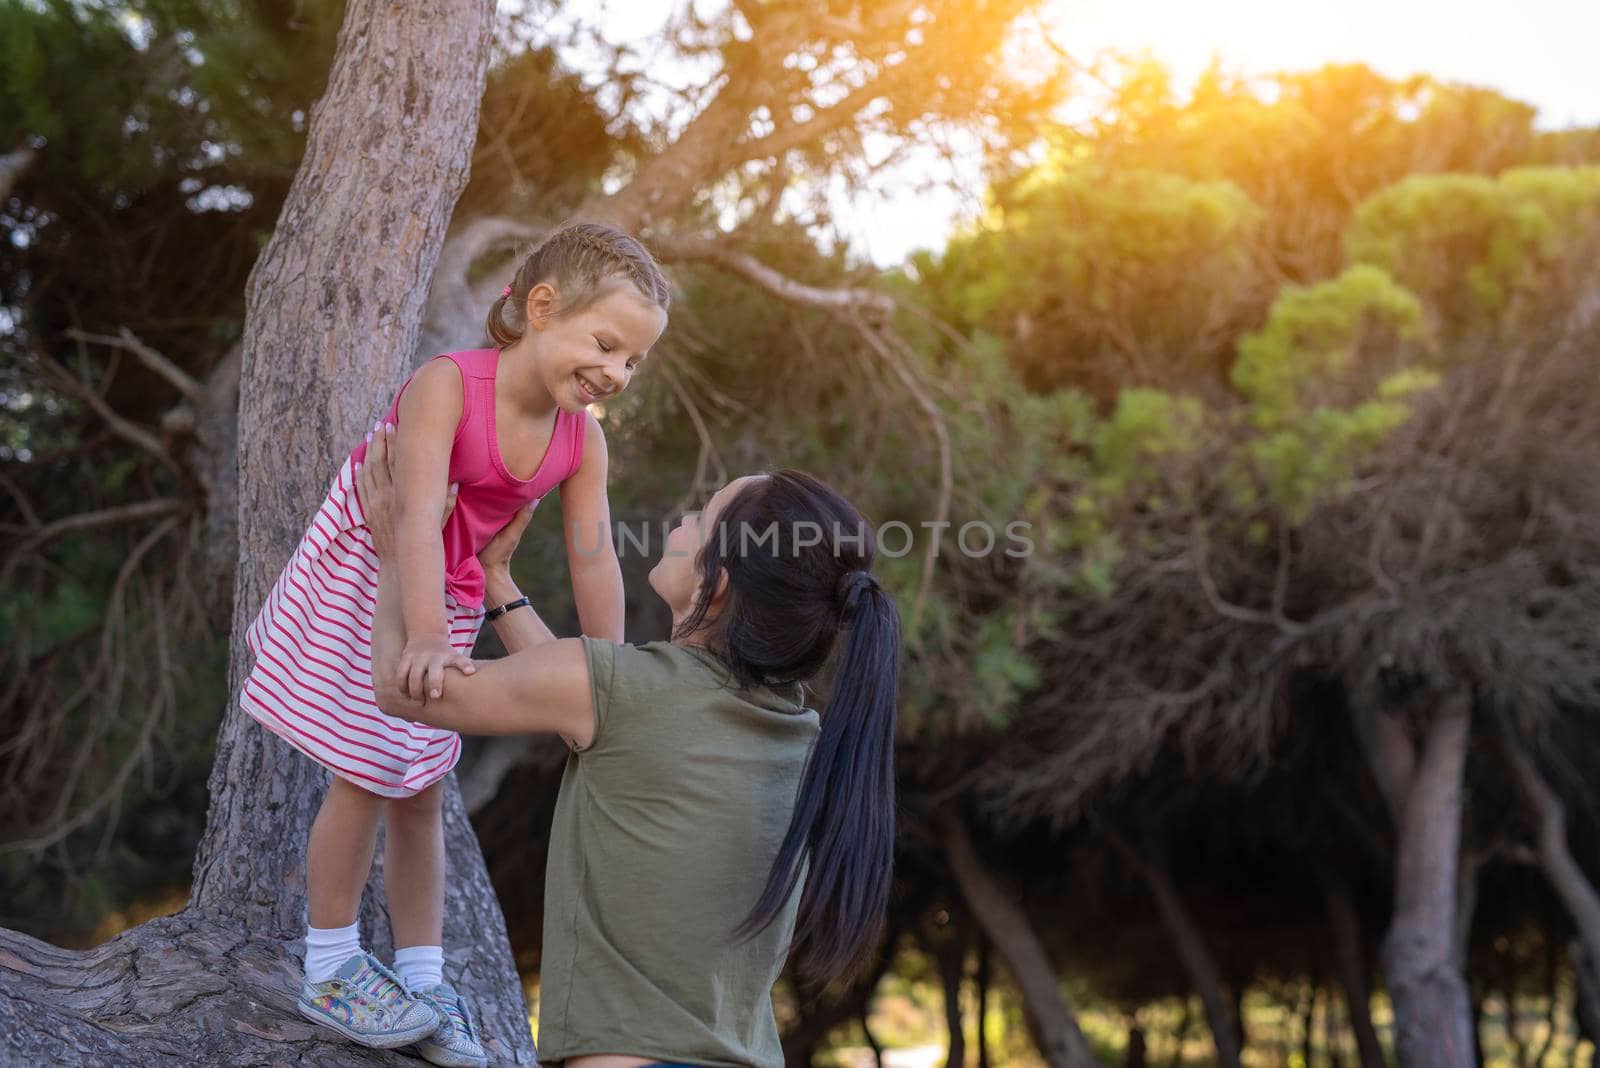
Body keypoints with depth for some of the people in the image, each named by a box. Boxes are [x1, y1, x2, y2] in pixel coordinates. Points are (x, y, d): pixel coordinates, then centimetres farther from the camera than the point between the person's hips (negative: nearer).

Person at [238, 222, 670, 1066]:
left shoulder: (584, 442, -12)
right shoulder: (446, 385, -31)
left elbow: (593, 558, -11)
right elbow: (417, 513, -42)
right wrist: (426, 637, -53)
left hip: (450, 606, 6)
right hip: (366, 592, -6)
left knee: (421, 792, 12)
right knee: (364, 783, 0)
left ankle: (422, 981, 22)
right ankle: (330, 971, 18)